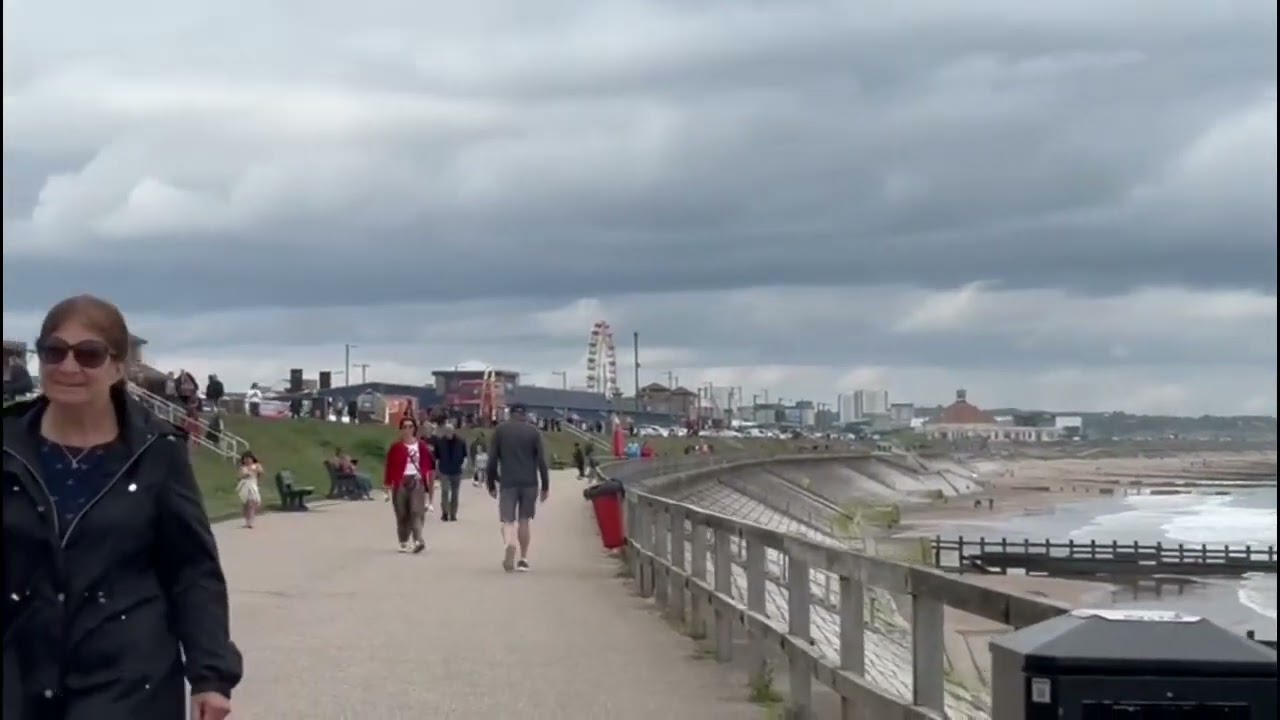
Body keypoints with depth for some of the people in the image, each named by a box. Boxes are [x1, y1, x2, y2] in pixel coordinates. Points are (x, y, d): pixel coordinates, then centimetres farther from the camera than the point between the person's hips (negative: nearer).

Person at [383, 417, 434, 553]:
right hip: (401, 482, 0)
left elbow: (427, 466, 9)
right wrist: (388, 486, -3)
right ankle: (404, 542, 12)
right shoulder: (396, 447, 2)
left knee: (417, 511, -13)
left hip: (417, 481, 0)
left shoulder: (422, 446, 8)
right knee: (402, 514, 3)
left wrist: (428, 484, 5)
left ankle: (418, 540, -24)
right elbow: (390, 468, 1)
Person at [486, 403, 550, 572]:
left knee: (508, 520, -1)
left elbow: (492, 459, 3)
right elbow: (541, 460, 1)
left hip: (508, 482, -1)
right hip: (529, 482, 1)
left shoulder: (500, 430, 5)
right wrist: (545, 486, 5)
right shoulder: (533, 431, 5)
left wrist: (491, 484, 9)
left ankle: (509, 545, -31)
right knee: (524, 520, 11)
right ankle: (523, 559, 11)